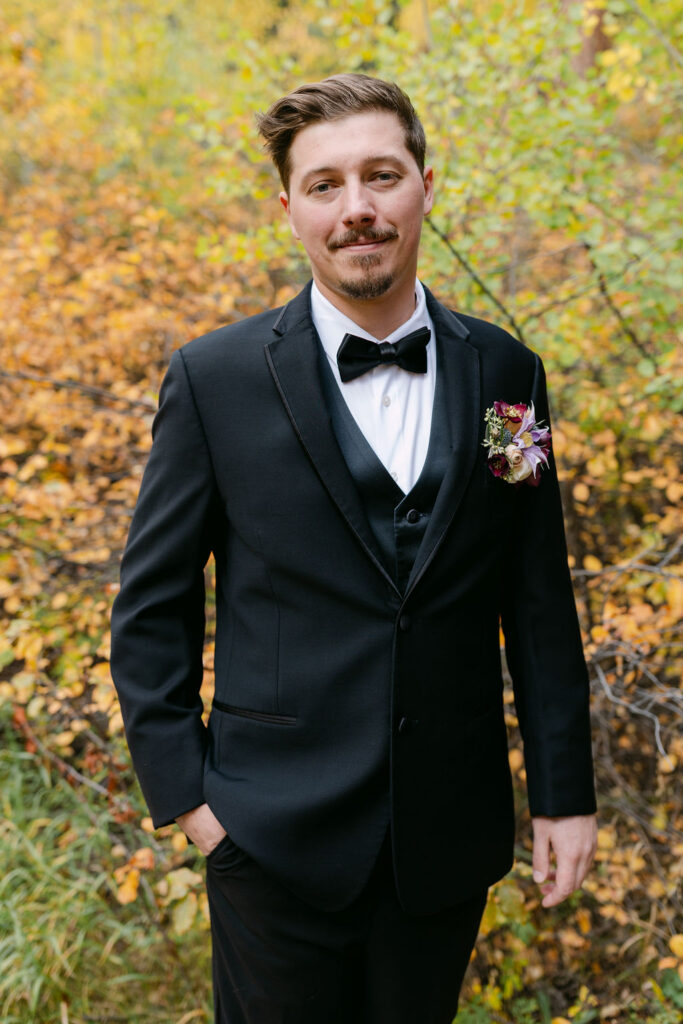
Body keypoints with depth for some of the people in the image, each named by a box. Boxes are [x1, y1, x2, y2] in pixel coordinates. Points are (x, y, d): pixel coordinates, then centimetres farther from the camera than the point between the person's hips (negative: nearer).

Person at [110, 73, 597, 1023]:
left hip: (448, 839, 3)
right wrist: (183, 792, -6)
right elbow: (151, 607, -2)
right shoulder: (216, 378, -7)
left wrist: (565, 792, 3)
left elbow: (541, 603, 3)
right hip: (276, 835, -2)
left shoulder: (504, 373, -1)